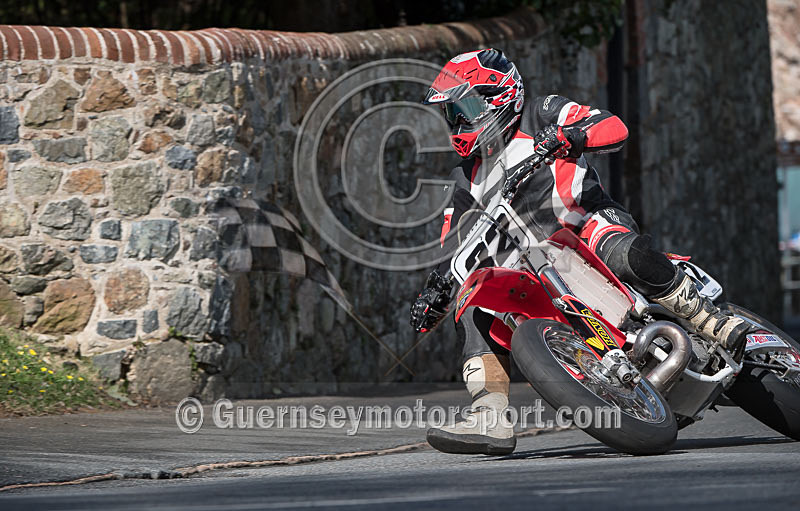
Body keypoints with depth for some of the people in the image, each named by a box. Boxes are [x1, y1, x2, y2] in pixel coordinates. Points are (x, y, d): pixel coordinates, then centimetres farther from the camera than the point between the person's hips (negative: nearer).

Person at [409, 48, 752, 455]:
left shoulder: (542, 113, 4)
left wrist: (567, 135, -29)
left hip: (589, 226, -6)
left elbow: (614, 129, -10)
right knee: (474, 303, -15)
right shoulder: (468, 177, 20)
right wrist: (435, 291, 4)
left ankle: (717, 326, -27)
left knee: (629, 254, -39)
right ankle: (490, 418, -22)